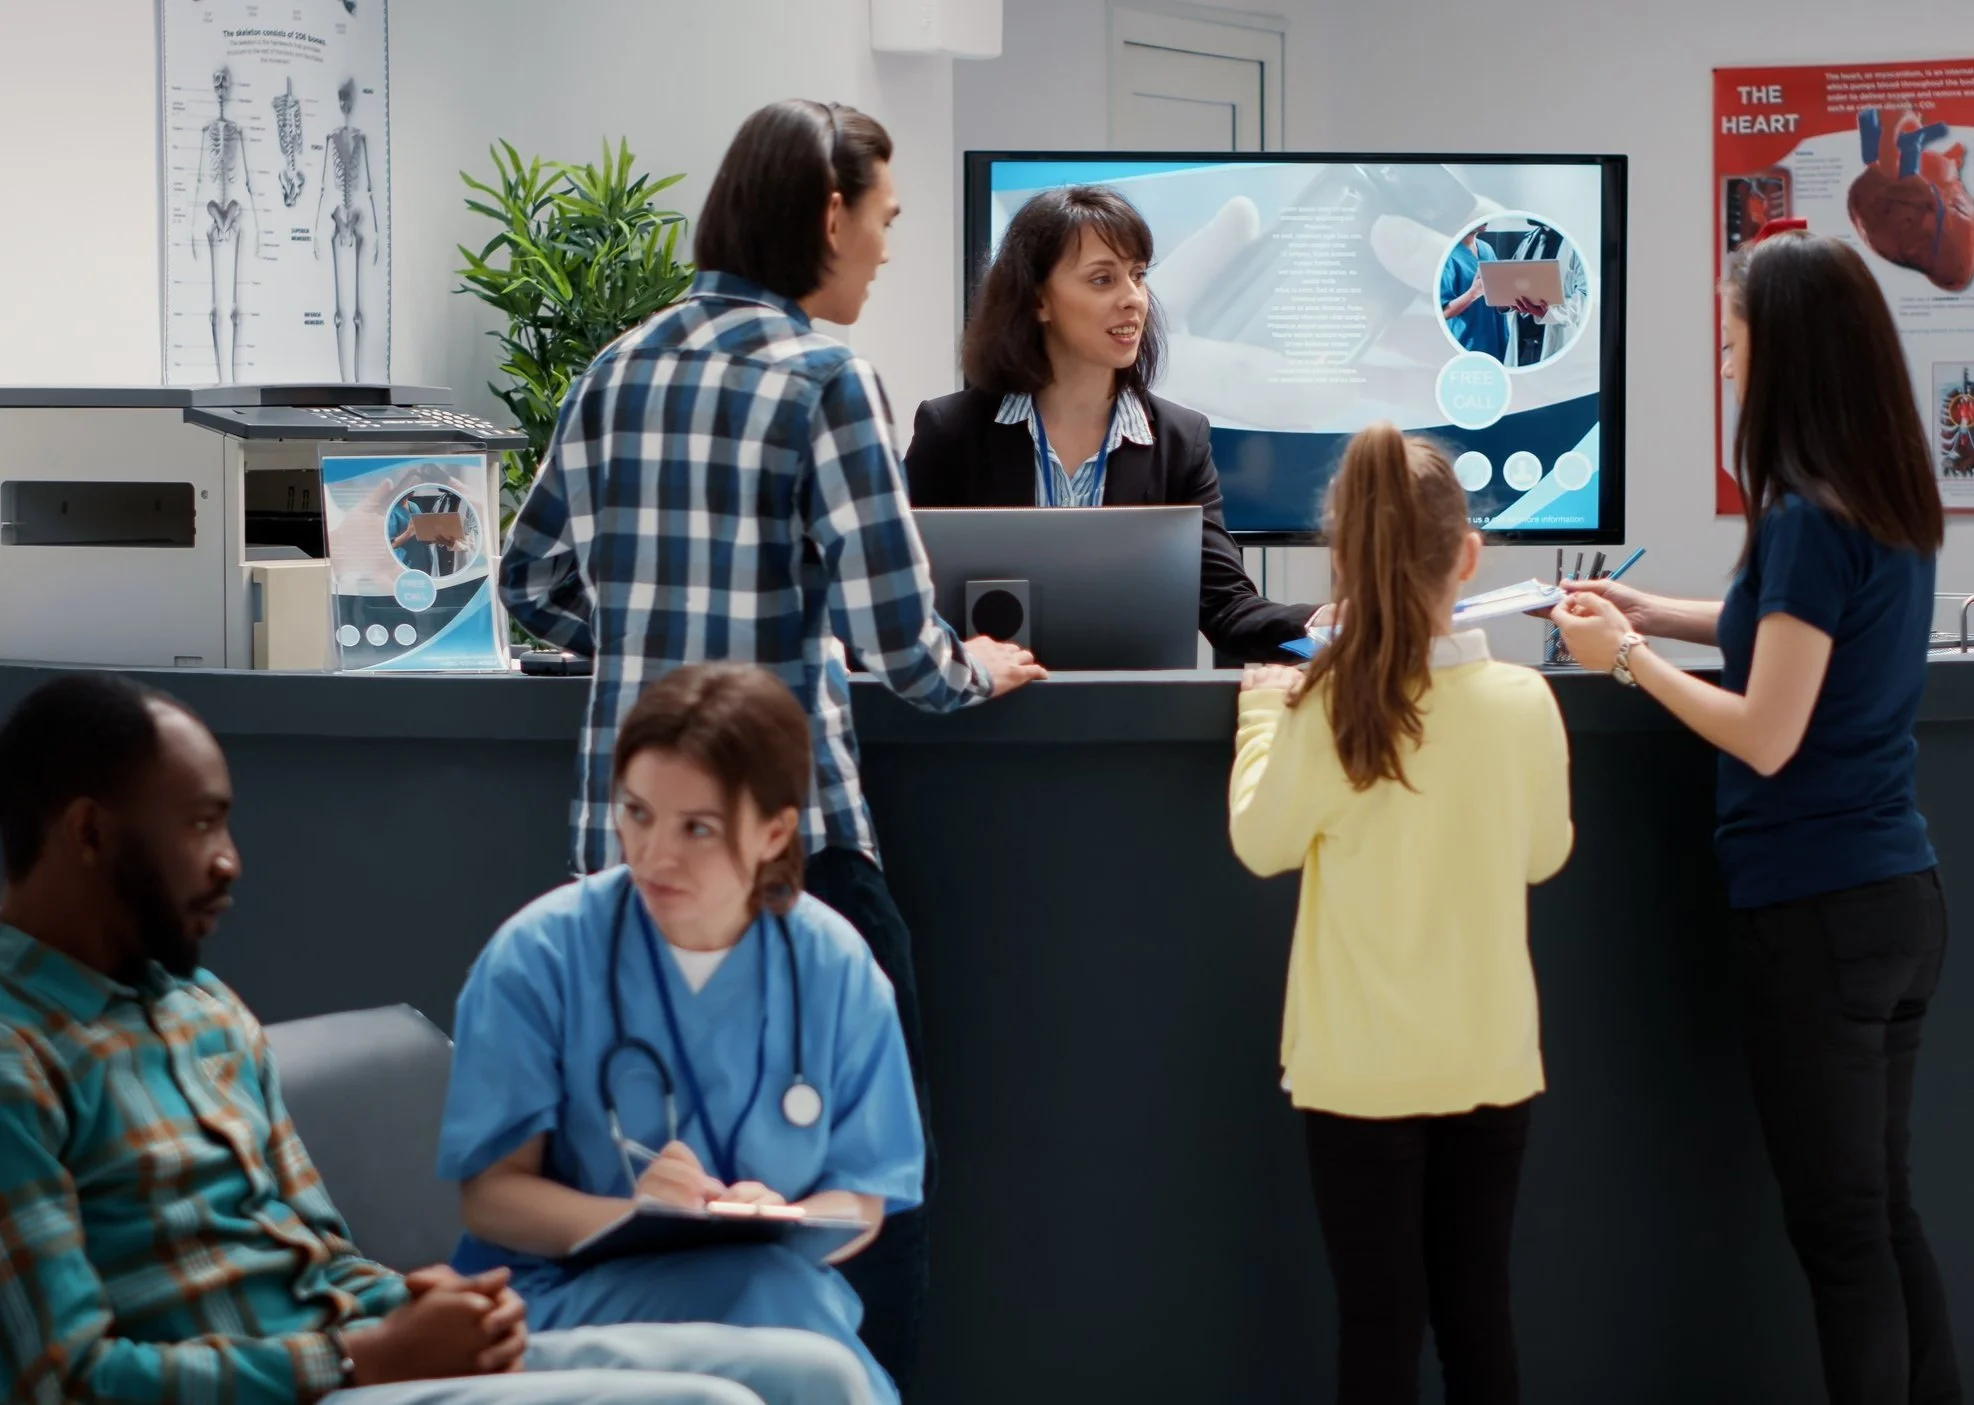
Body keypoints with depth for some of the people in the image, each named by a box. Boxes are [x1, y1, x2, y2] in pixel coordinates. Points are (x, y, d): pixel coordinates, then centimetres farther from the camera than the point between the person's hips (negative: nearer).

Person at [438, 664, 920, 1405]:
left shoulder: (836, 969, 3)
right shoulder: (540, 955, -4)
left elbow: (860, 1198, 7)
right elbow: (491, 1196, -4)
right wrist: (632, 1219, -23)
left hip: (780, 1285, 3)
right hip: (570, 1293, -3)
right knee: (755, 1291, -35)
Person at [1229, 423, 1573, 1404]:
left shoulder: (1323, 711, -15)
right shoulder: (1523, 701, -9)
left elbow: (1263, 844, 0)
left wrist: (1263, 713, 13)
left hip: (1362, 1067, -2)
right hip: (1490, 1062, 2)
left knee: (1380, 1324, 4)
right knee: (1477, 1313, 12)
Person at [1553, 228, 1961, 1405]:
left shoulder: (1809, 520, -18)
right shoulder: (1896, 506, 7)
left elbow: (1767, 737, -17)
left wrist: (1629, 659, -6)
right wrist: (1658, 614, 19)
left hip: (1818, 911, -8)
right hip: (1903, 897, 8)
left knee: (1842, 1231, 0)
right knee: (1886, 1216, 14)